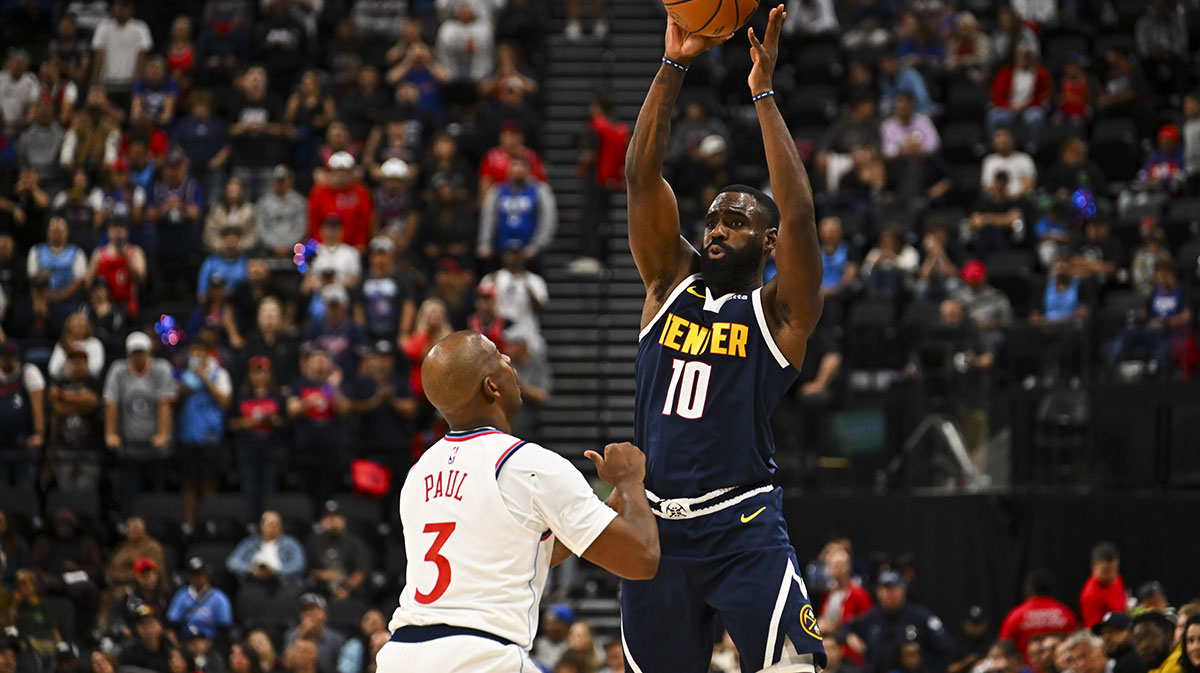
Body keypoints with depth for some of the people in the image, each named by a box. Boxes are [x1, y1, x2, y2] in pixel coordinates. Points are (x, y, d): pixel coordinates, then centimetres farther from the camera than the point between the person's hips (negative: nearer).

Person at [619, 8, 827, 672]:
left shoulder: (780, 312, 1)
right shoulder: (671, 284, 12)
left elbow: (799, 215, -14)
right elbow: (641, 177, 3)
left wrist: (763, 95, -14)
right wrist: (673, 66, -5)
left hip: (742, 529, -5)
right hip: (656, 522, 5)